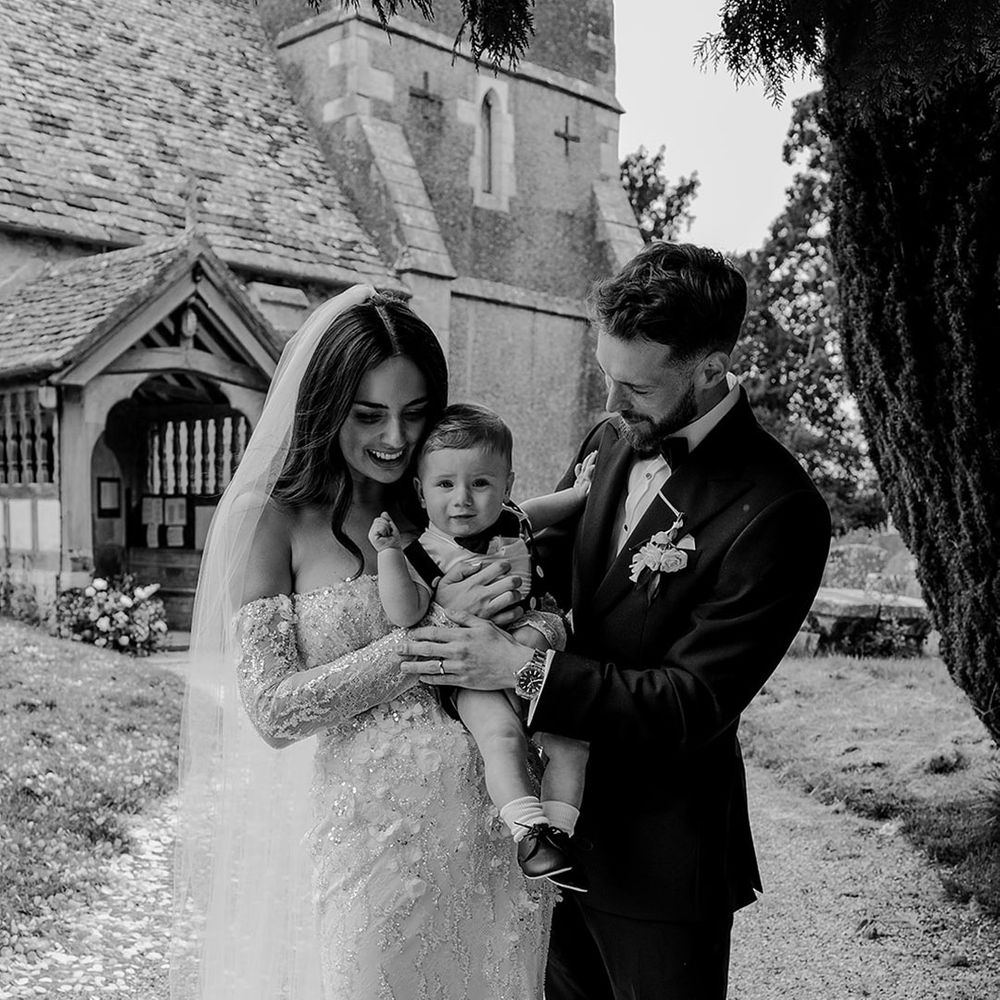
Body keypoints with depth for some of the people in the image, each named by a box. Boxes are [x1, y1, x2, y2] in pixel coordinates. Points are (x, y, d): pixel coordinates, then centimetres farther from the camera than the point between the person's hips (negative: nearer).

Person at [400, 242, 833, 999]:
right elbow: (564, 564, 11)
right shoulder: (612, 440, -1)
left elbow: (696, 703, -23)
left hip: (660, 858, -6)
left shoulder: (776, 511, -23)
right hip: (559, 825, 7)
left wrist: (523, 669, -29)